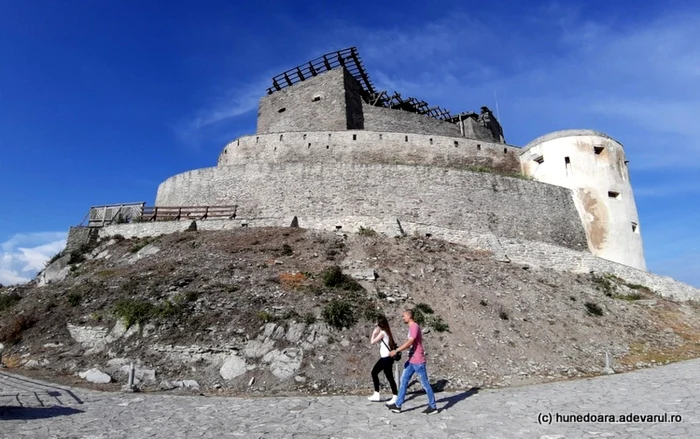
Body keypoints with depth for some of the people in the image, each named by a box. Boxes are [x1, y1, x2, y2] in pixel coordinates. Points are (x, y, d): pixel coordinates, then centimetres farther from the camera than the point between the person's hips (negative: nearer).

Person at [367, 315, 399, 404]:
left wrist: (374, 332, -4)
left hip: (386, 358, -10)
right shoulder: (386, 332, 10)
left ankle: (395, 397, 6)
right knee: (374, 372, 15)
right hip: (384, 357, 10)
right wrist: (376, 333, 8)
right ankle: (376, 395, 21)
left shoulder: (382, 333, -17)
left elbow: (372, 342, -15)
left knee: (389, 377, -3)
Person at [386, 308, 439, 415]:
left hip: (418, 361, -10)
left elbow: (410, 342, -26)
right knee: (404, 381, 9)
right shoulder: (411, 327, 12)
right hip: (411, 360, 10)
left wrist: (396, 350, -26)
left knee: (425, 384, 2)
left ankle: (433, 406, 15)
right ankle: (398, 405, 13)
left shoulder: (415, 326, -17)